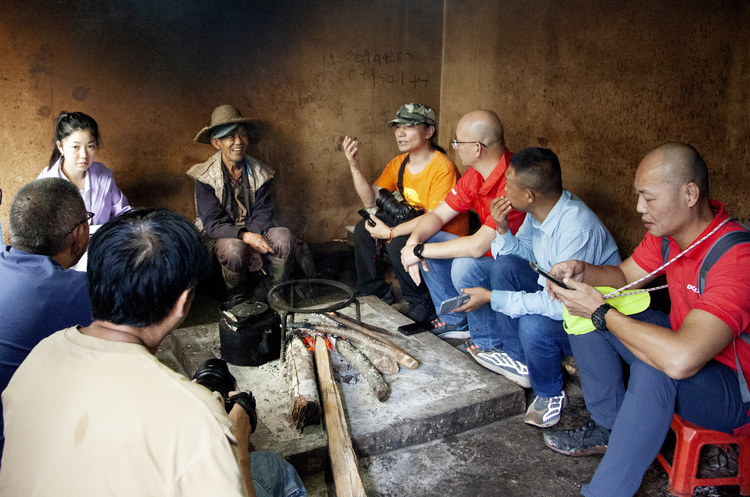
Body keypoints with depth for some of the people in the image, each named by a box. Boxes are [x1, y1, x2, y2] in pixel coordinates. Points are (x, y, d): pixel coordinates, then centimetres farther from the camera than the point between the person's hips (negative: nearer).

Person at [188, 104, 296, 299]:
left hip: (254, 232, 3)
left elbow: (262, 213, -4)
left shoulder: (260, 173, 1)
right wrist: (244, 236, -33)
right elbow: (212, 223, -15)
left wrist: (254, 237, -26)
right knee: (234, 249, -37)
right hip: (221, 236, -3)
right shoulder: (205, 176, -9)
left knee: (284, 237, -27)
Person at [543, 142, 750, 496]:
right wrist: (583, 272, -15)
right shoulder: (667, 231, -8)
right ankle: (607, 428, 10)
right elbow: (624, 276, 8)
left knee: (654, 370, -39)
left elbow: (679, 359, -45)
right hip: (688, 340, 9)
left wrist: (599, 311, -33)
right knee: (584, 317, 1)